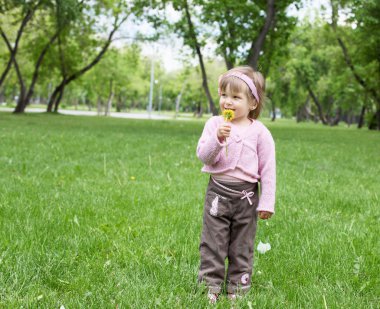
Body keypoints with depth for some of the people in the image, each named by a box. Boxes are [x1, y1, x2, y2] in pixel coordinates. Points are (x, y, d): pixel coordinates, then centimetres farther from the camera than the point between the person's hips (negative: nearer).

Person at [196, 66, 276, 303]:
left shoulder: (259, 132, -5)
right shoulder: (214, 124, 0)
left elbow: (268, 169, -3)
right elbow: (203, 156, -8)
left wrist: (267, 202, -6)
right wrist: (217, 139, -25)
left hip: (246, 196, -1)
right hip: (218, 192, 1)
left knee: (242, 246, 10)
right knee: (212, 242, 5)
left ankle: (238, 289, 21)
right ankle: (211, 287, 15)